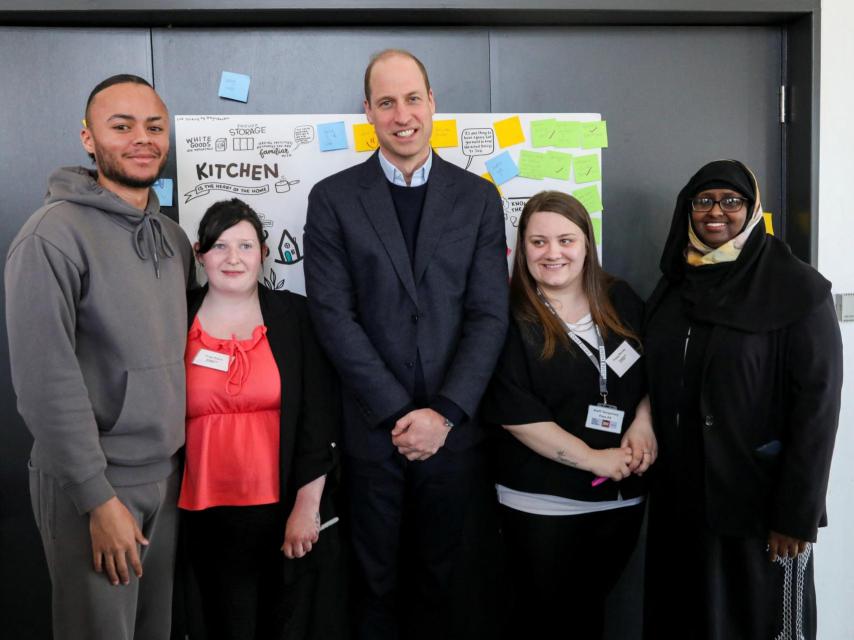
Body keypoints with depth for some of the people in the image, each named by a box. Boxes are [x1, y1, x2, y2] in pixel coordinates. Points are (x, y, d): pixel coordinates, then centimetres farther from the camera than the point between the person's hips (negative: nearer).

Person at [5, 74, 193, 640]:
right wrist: (100, 498, -17)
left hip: (169, 475, 6)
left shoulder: (174, 237, 8)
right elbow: (46, 381, -18)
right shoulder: (55, 234, -14)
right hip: (93, 485, -6)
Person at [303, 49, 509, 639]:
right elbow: (333, 315, -7)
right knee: (376, 580, 13)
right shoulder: (333, 198, 0)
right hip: (372, 430, -1)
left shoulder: (478, 197, 4)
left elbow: (490, 315, -1)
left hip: (453, 429, 1)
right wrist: (400, 413, -11)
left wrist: (442, 413, -11)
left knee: (442, 575, 15)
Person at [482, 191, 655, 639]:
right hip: (541, 503, -4)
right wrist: (592, 458, -18)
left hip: (622, 497, 4)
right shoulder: (510, 318, -11)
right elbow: (514, 413, -17)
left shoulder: (620, 300, 3)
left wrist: (643, 423, -8)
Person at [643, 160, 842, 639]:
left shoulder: (799, 290, -9)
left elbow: (817, 406, -13)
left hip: (758, 505, -5)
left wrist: (798, 513, -16)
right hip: (678, 501, 5)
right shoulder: (674, 286, 8)